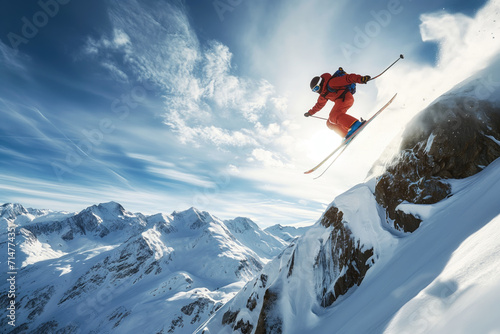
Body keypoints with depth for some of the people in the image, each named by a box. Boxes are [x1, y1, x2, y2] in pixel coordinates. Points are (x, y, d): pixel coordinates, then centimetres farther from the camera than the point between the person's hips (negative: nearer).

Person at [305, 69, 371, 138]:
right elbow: (319, 104, 37)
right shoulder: (323, 94, 21)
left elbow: (347, 79, -17)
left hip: (345, 97, -10)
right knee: (330, 123, 3)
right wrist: (310, 112, 46)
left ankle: (356, 124, -45)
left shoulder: (331, 83, -8)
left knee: (334, 116, -31)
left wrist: (361, 78, -30)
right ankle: (349, 135, -12)